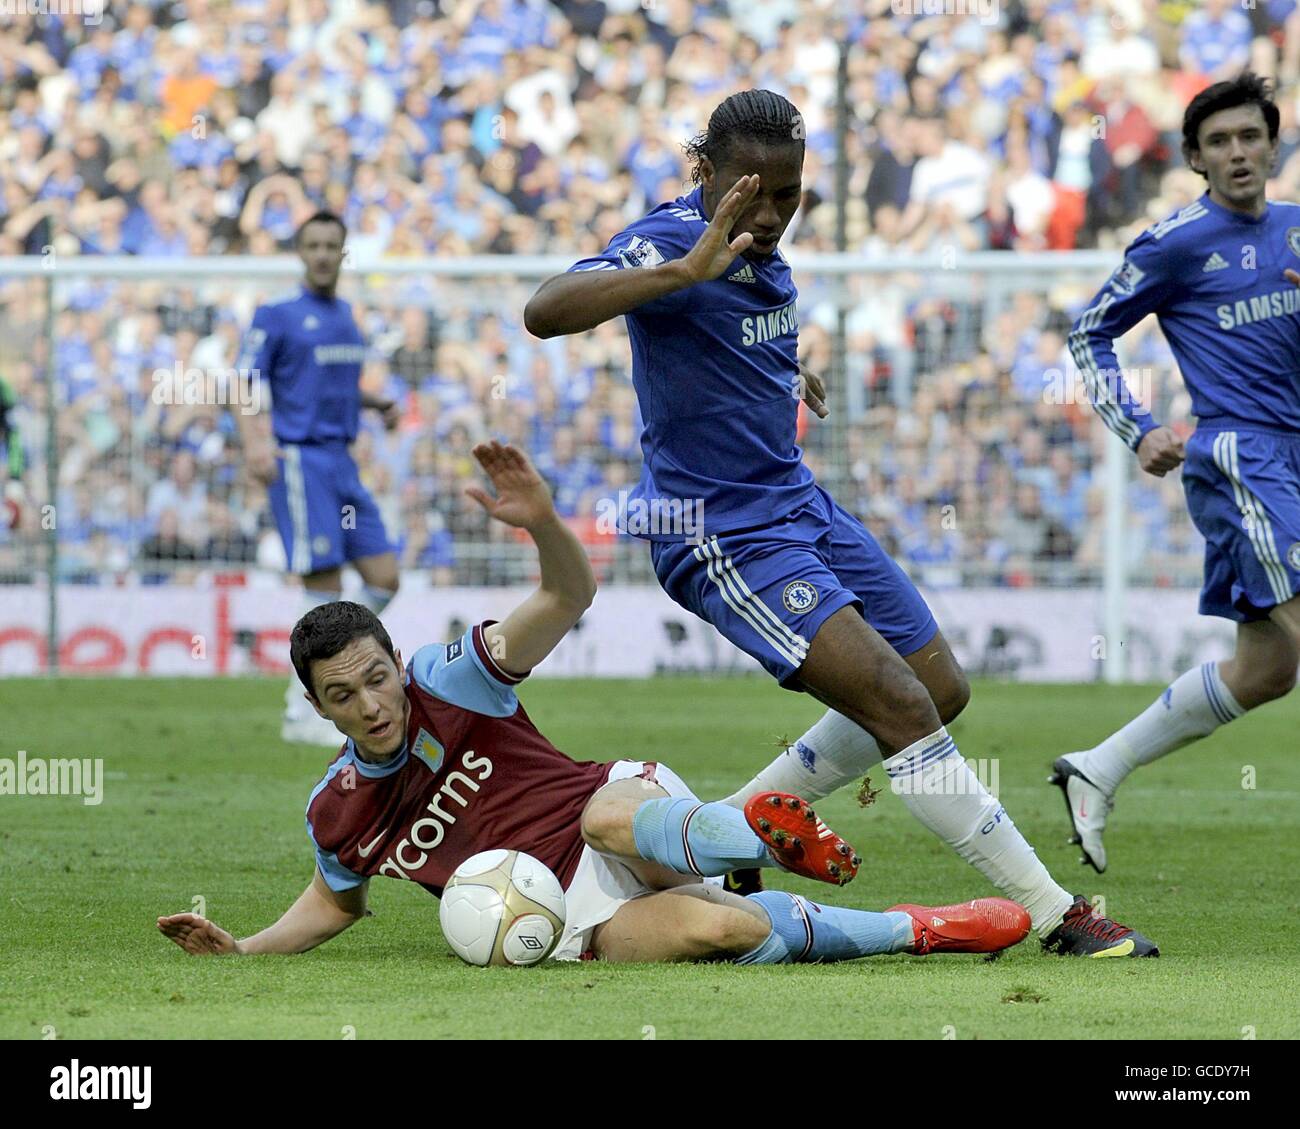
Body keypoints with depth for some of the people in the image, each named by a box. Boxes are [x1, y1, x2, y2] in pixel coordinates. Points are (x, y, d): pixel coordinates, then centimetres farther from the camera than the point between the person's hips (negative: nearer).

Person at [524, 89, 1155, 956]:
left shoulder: (763, 248, 5)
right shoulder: (672, 240, -21)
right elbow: (547, 312, -40)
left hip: (801, 503, 10)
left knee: (941, 691, 13)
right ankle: (1058, 916, -13)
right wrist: (686, 269, -48)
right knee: (901, 706, -18)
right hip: (723, 534, -10)